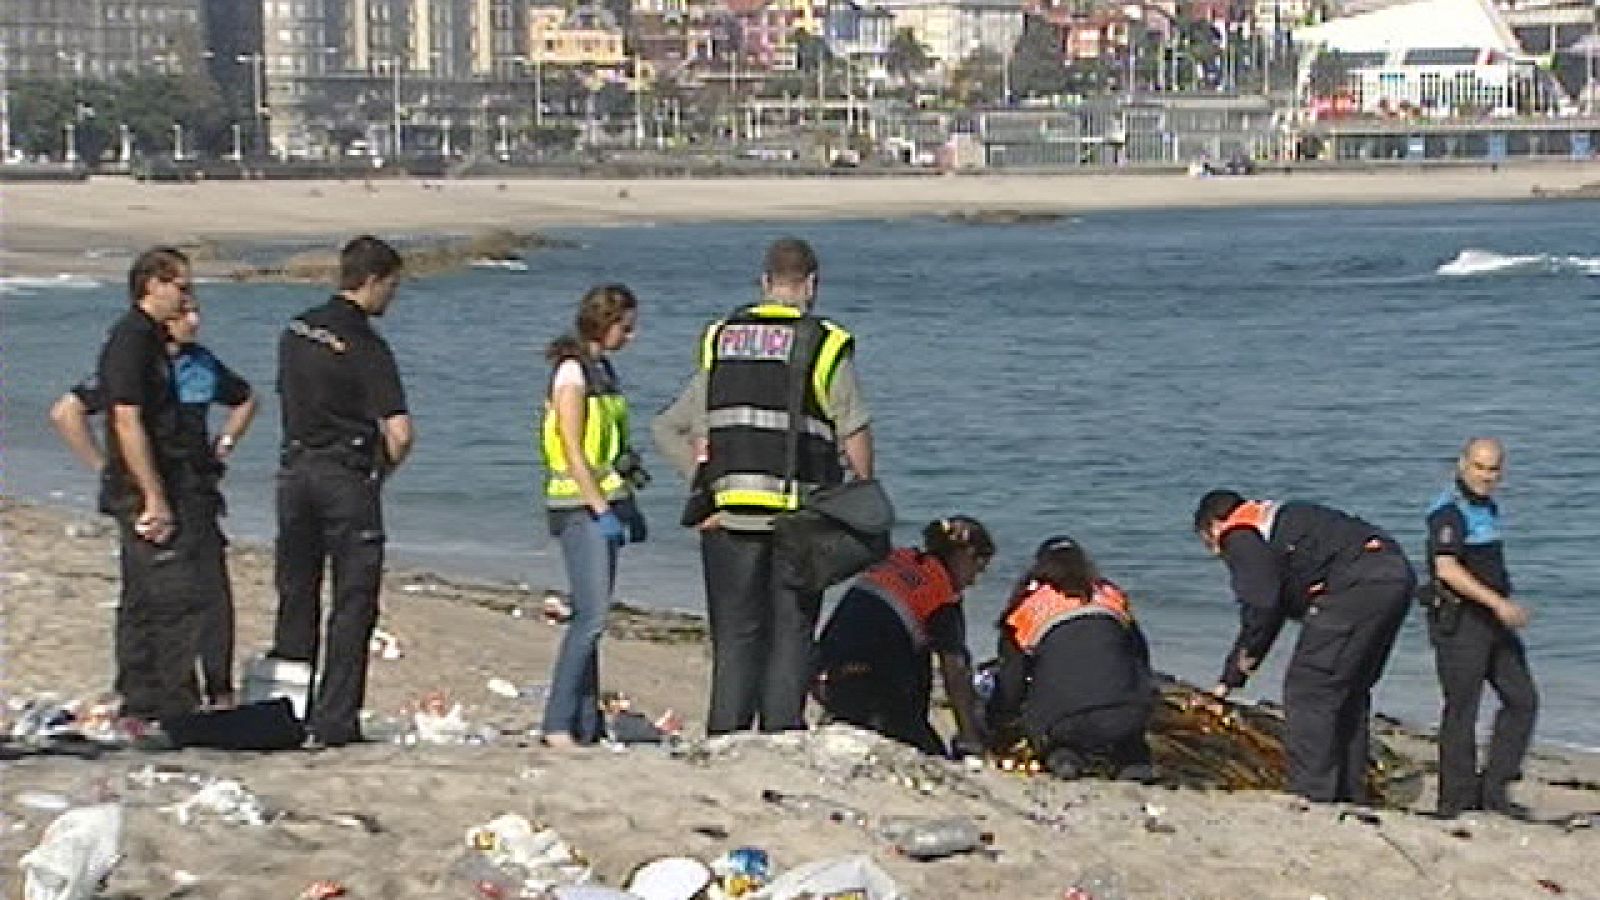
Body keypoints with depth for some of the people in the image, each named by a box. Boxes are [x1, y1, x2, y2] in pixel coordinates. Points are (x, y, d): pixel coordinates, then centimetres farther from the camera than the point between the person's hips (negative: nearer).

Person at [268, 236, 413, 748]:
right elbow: (399, 432, -19)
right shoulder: (366, 347, -14)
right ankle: (332, 722, -1)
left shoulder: (296, 331, 8)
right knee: (353, 604, 1)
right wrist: (383, 470, 0)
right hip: (347, 477, -6)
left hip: (295, 470, 6)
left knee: (296, 597, 14)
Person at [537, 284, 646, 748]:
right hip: (580, 504, -9)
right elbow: (573, 451, -17)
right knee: (592, 615, -15)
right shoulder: (572, 371, -11)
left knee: (591, 619, 8)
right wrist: (601, 510, -20)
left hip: (603, 502, 9)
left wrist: (628, 504, 20)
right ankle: (557, 725, -14)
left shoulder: (602, 369, 16)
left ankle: (585, 726, 9)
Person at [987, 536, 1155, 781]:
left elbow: (1010, 685, 19)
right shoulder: (1112, 597, 22)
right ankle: (1132, 759, 12)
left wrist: (993, 728, 36)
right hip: (1126, 720, 2)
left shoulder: (1027, 608, 15)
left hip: (1064, 725, -2)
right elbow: (1142, 660, 30)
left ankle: (1059, 751, 2)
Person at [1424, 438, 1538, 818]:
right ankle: (1456, 801, 3)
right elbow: (1447, 569, -27)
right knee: (1462, 709, -5)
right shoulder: (1449, 510, -15)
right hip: (1459, 620, -9)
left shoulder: (1487, 507, 15)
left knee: (1522, 699, 4)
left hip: (1492, 619, 9)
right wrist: (1498, 602, -30)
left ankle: (1494, 788, 8)